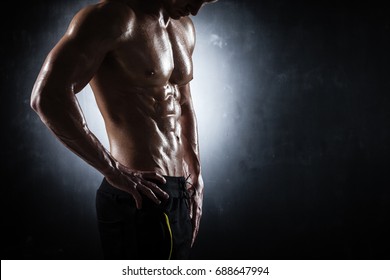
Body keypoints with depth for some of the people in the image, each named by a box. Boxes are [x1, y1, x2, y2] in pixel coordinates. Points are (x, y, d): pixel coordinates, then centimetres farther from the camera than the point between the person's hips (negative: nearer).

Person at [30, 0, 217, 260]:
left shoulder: (185, 27, 12)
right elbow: (48, 96, -24)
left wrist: (197, 179, 14)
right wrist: (113, 171, -22)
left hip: (180, 194, 9)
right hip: (141, 198, -8)